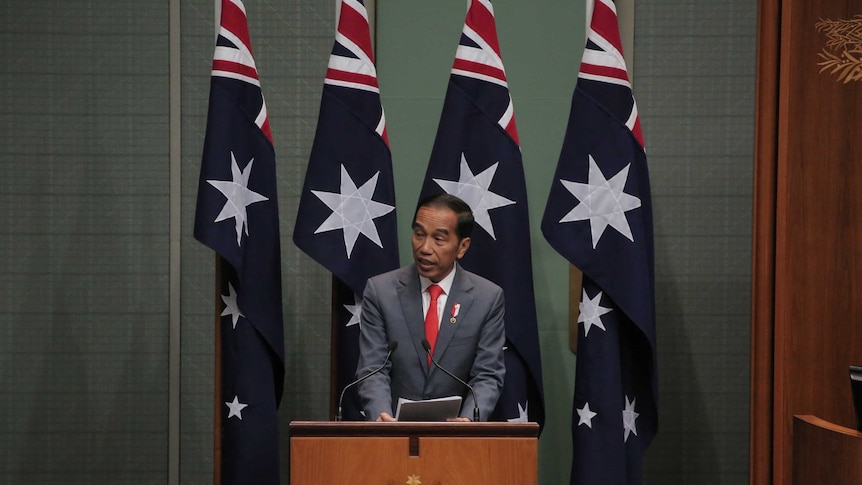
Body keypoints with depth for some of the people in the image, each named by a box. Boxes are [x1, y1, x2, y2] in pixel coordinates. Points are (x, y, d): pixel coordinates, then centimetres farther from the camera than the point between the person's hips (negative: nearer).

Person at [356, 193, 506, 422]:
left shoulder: (488, 298, 1)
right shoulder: (380, 291, 0)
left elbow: (487, 376, -1)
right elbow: (373, 370, -3)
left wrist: (468, 420, -20)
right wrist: (382, 416, -23)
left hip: (454, 431, 0)